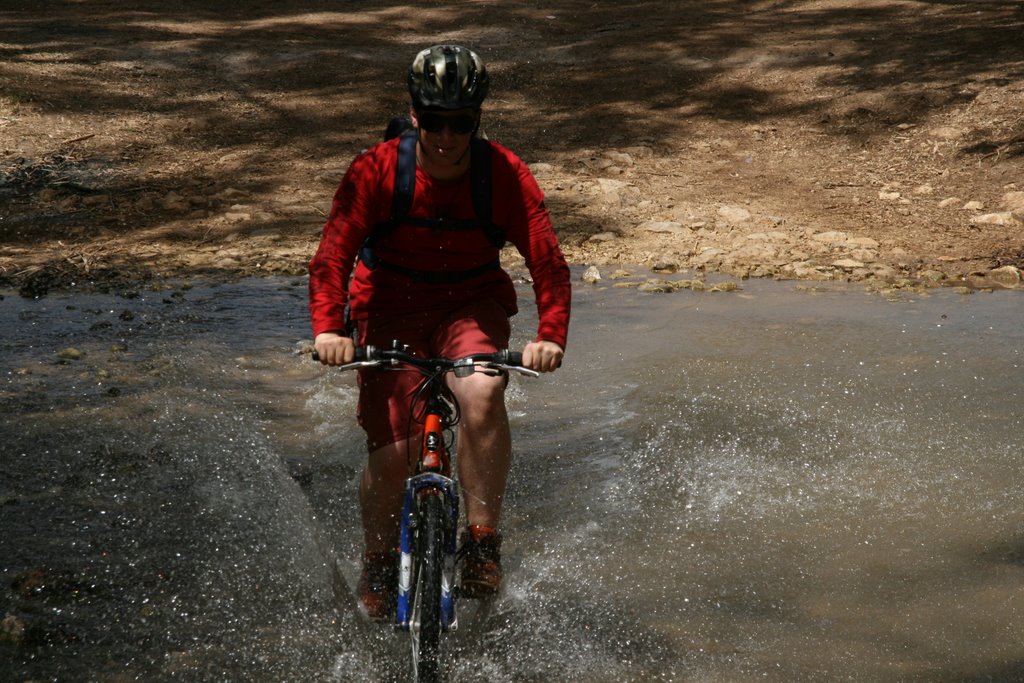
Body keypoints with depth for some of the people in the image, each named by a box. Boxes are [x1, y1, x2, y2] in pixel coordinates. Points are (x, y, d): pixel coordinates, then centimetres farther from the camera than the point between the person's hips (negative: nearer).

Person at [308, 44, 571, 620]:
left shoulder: (506, 175, -15)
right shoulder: (377, 170, -17)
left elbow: (549, 263, -19)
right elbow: (333, 255, -22)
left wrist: (552, 336, -36)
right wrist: (328, 329, -38)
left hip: (472, 307, 0)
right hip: (392, 312, 0)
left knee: (482, 392, -33)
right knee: (392, 453, -13)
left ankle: (483, 545, -18)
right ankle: (379, 565, 17)